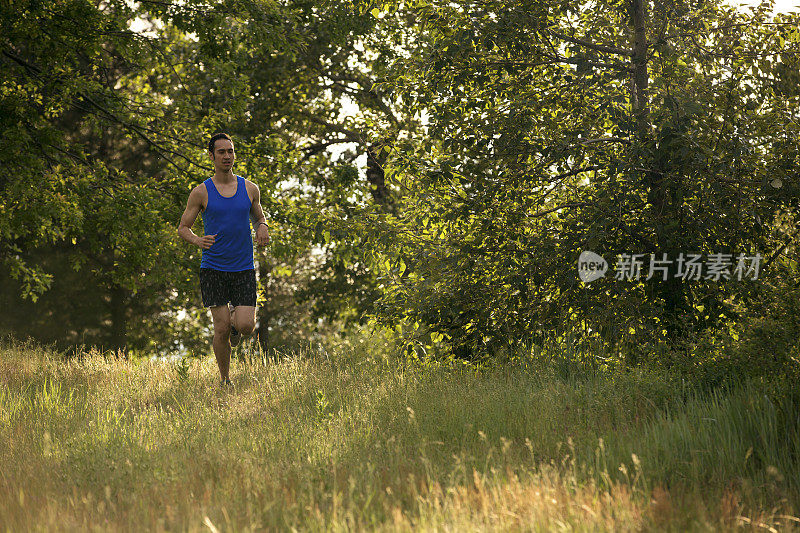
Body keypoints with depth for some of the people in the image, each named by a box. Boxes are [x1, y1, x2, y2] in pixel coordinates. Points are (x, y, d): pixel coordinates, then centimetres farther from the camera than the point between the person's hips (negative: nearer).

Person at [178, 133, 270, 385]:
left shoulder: (250, 188, 6)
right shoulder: (201, 192, -1)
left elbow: (258, 217, 22)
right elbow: (183, 227, 5)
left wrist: (262, 229, -2)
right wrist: (198, 240, -17)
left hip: (244, 269, 2)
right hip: (213, 269, -2)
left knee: (246, 326, -11)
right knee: (221, 329, -6)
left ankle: (235, 320, 26)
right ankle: (225, 381, 12)